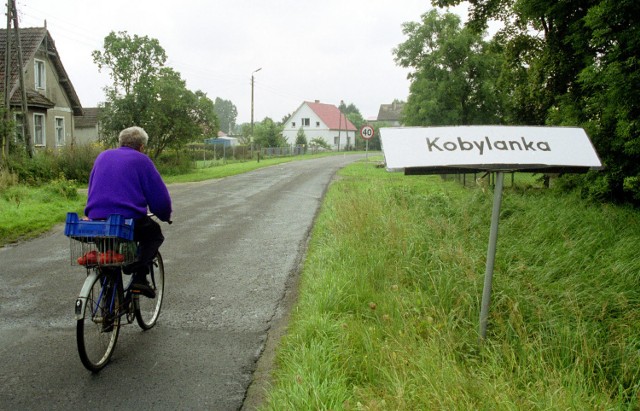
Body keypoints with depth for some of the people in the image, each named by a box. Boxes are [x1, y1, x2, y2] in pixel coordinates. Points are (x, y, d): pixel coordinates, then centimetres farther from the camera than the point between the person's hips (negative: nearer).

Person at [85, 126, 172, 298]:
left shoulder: (102, 156, 20)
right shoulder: (141, 160, 3)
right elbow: (159, 195, 2)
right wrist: (165, 216, 22)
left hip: (96, 219, 6)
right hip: (129, 220, -5)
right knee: (154, 234, 21)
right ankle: (139, 275, -3)